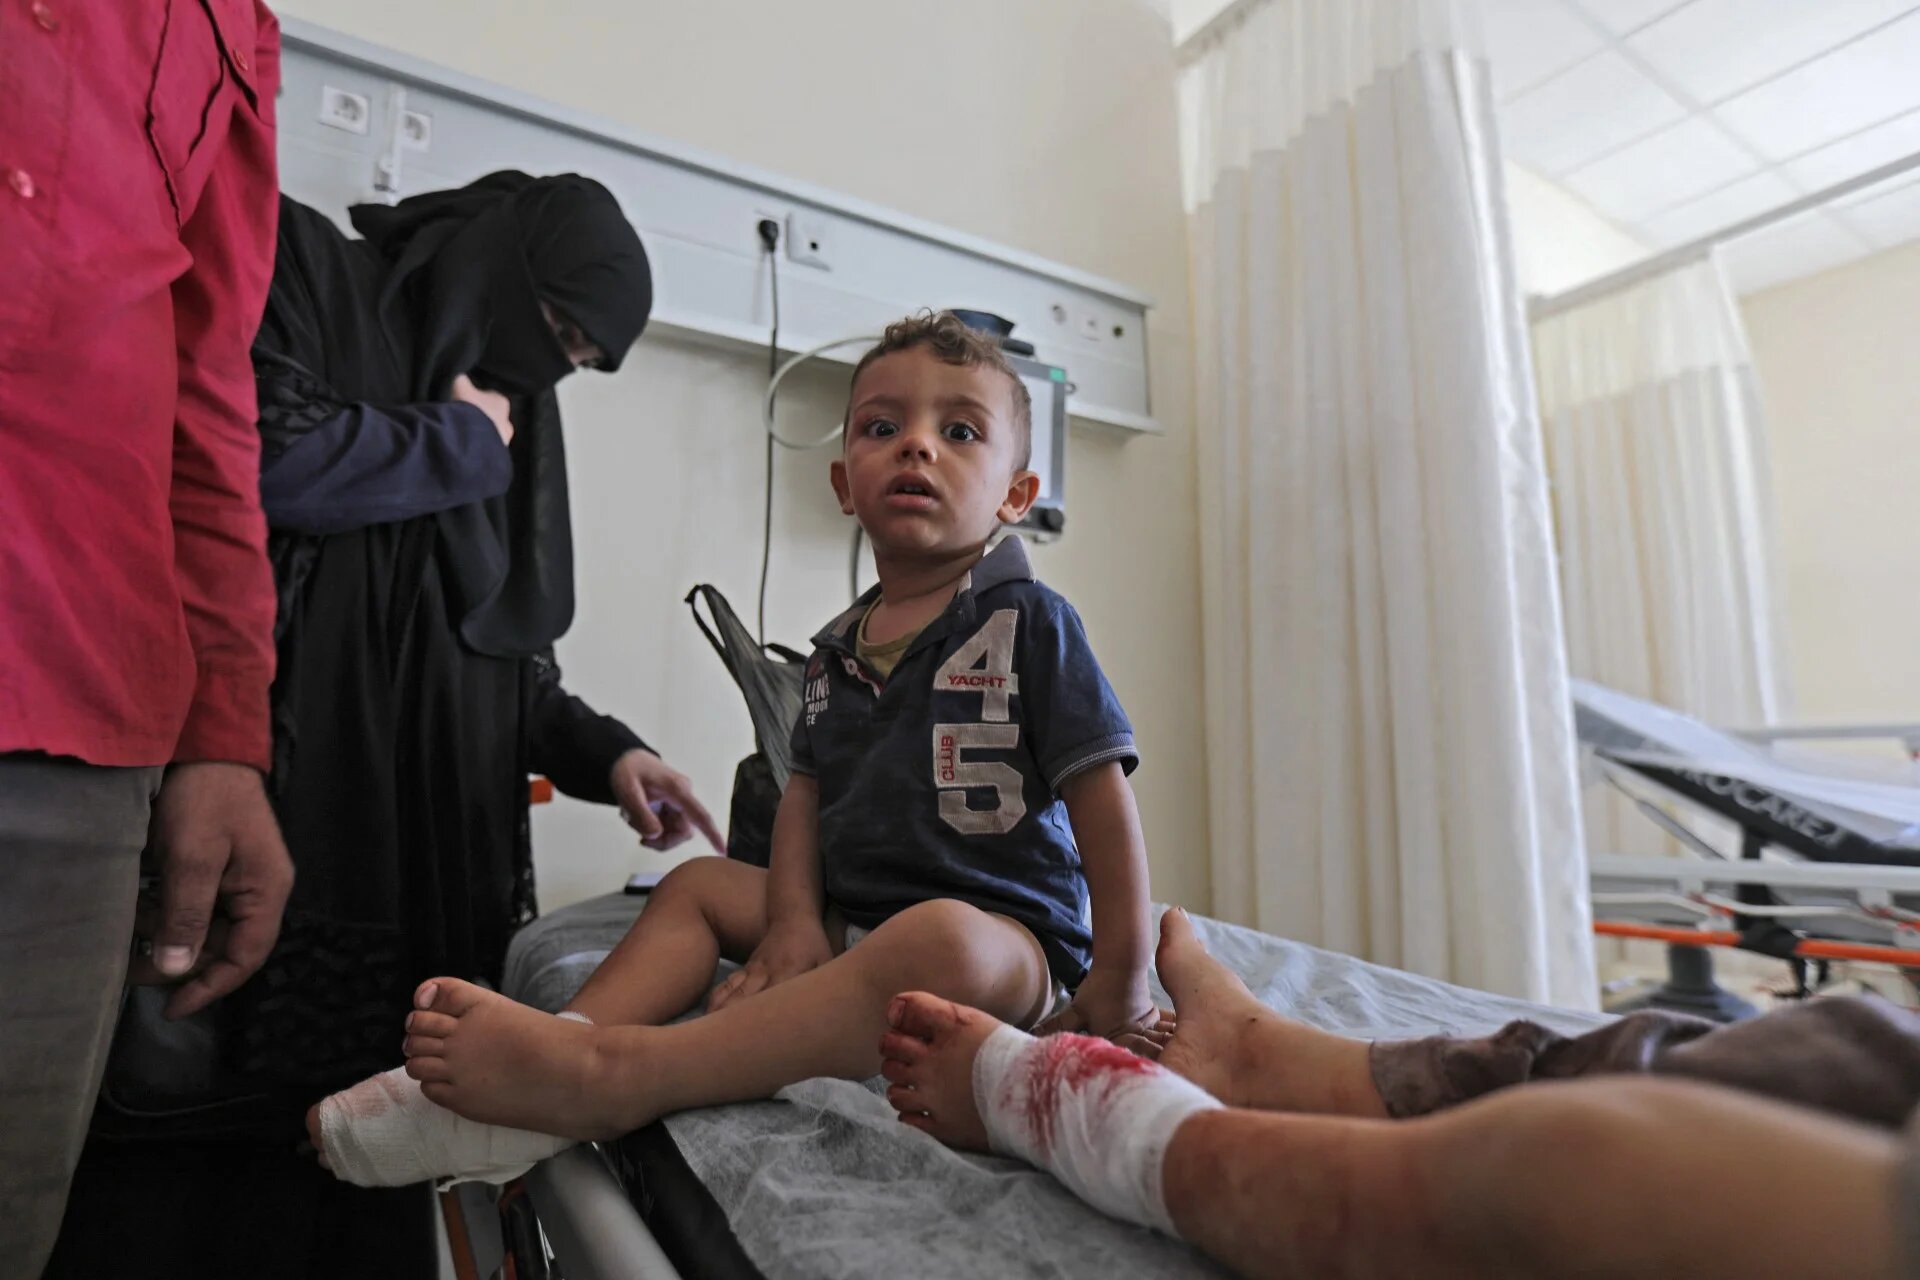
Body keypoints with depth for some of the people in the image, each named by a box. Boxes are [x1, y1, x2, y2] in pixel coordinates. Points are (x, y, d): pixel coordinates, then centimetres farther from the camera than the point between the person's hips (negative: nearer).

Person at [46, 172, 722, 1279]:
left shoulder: (512, 418, 18)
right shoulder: (303, 267, 5)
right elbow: (269, 455, -17)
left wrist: (601, 752, 2)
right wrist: (458, 441, -1)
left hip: (420, 882, 5)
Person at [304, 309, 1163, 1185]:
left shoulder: (1030, 623, -7)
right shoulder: (836, 651, 12)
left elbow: (1101, 795, -10)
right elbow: (806, 793, 13)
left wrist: (1118, 980, -13)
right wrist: (794, 920, -4)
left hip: (1008, 933, -6)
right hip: (852, 923, 7)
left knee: (936, 941, -38)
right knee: (698, 884, 8)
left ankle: (609, 1079, -39)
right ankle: (569, 1036, -14)